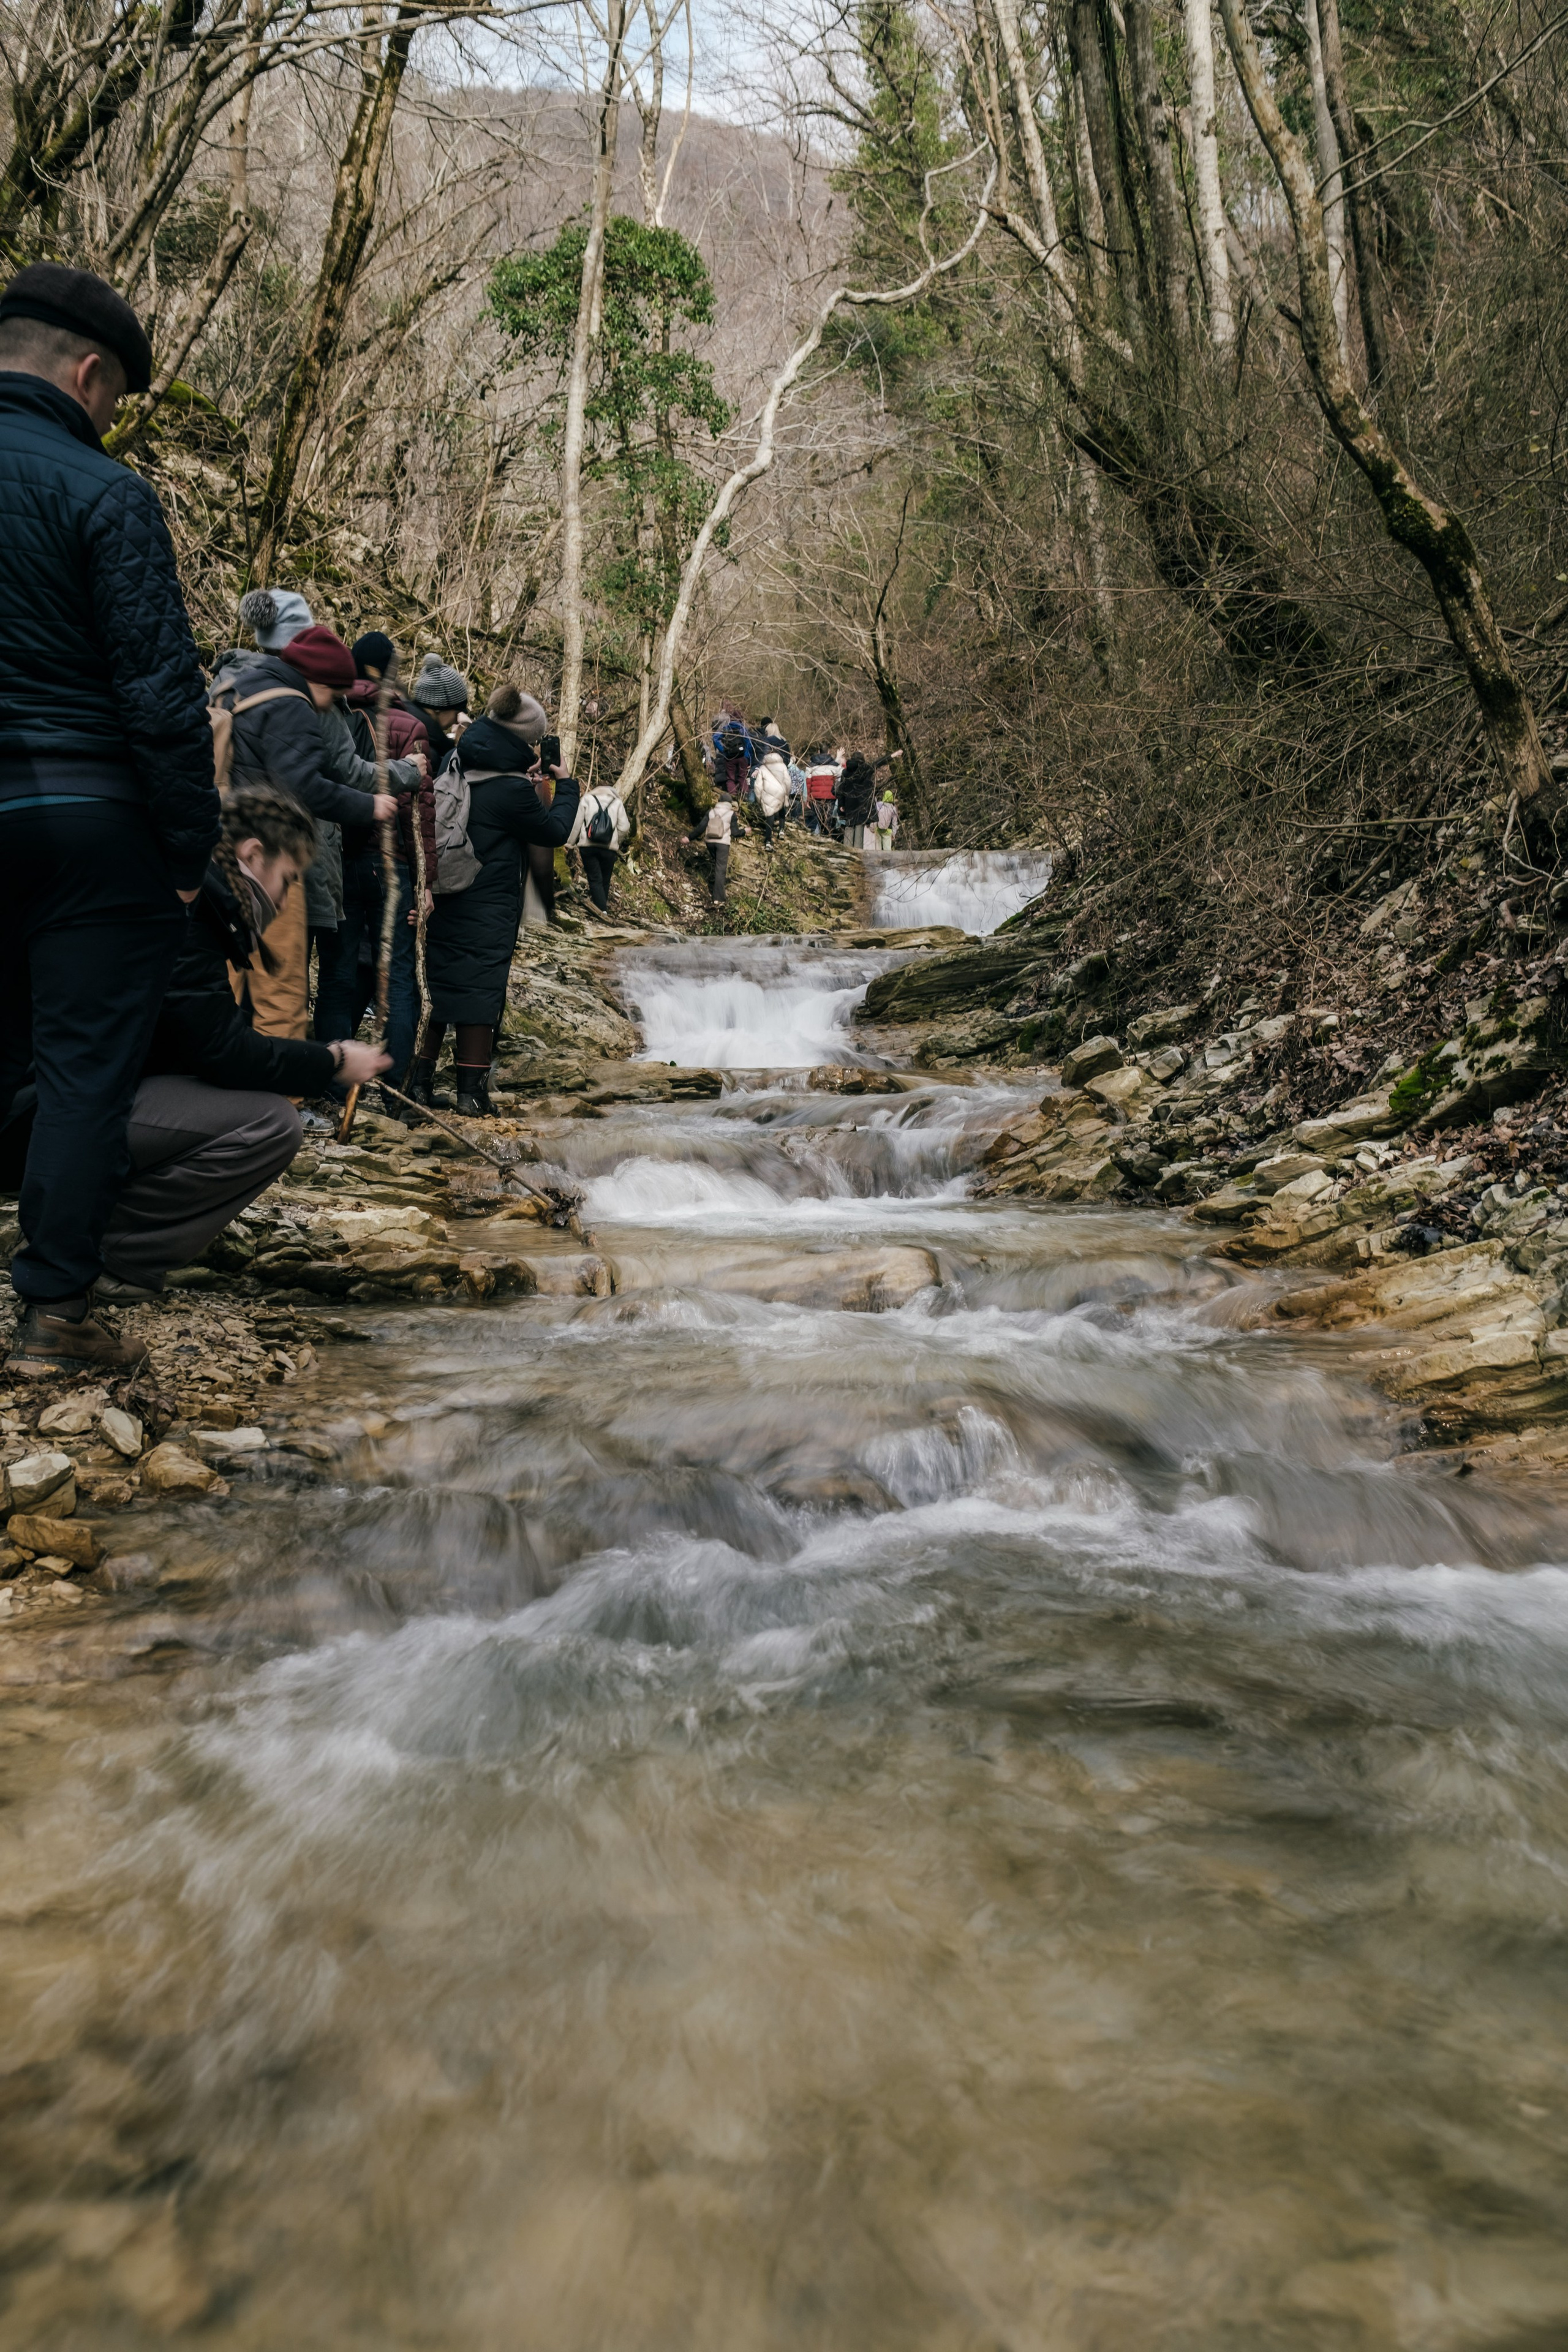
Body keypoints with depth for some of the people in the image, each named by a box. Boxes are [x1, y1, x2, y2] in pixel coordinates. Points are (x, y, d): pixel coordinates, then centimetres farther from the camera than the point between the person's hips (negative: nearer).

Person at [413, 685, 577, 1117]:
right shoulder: (512, 790, -18)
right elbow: (553, 831, -5)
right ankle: (472, 1090, 6)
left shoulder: (457, 773, 4)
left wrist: (531, 786, 12)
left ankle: (418, 1080, 14)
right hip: (489, 910, -6)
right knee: (481, 987, 2)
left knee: (436, 980, 12)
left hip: (444, 900, 6)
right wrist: (564, 786, 7)